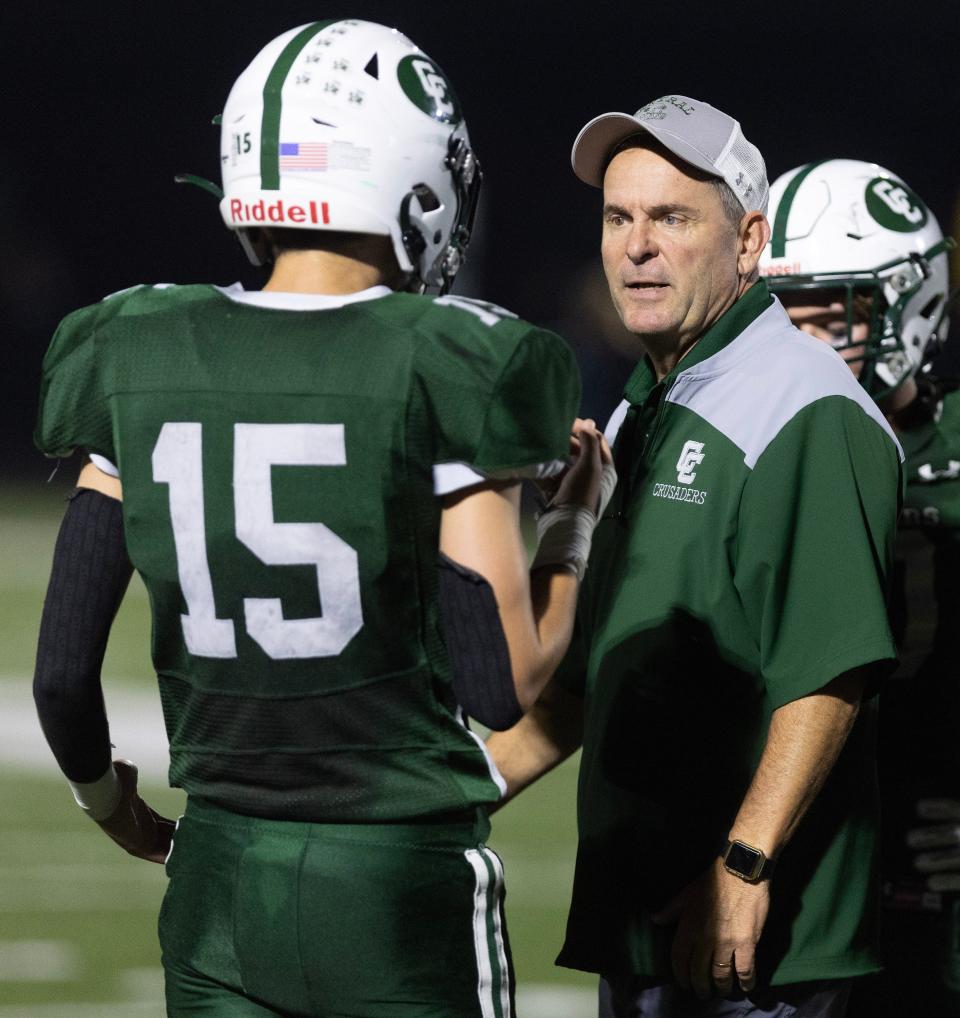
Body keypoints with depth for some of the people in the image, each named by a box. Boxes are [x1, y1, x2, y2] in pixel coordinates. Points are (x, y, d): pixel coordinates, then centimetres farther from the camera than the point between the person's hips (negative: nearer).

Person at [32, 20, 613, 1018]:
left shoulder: (141, 365, 2)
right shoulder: (444, 373, -10)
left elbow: (63, 673, 2)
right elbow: (504, 685, -9)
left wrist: (105, 797, 22)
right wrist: (575, 523, 7)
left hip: (218, 879, 4)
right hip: (404, 886, -4)